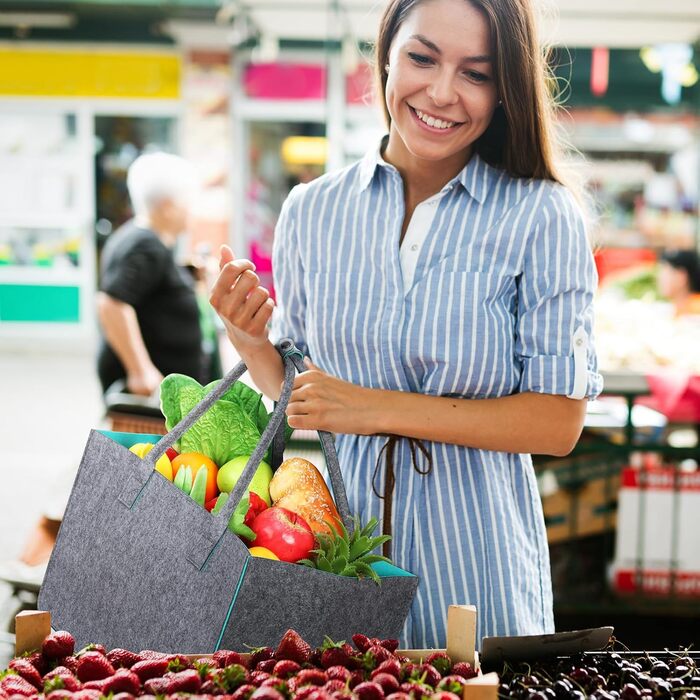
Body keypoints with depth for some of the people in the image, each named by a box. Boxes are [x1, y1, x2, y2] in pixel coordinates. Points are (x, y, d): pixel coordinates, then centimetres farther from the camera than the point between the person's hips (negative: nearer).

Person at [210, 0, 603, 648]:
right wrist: (252, 344, -11)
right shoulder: (312, 211, 1)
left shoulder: (542, 217, -10)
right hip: (336, 540, 3)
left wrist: (379, 408, -18)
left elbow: (558, 423, -13)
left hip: (472, 552, -2)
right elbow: (297, 400, 9)